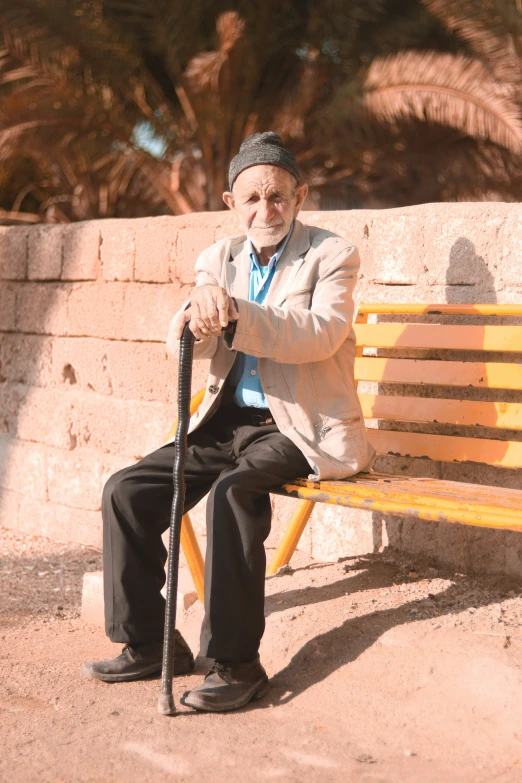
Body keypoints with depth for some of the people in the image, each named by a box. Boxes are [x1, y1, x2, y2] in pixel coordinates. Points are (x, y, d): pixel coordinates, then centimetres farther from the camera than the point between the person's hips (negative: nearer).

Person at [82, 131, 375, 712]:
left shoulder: (331, 256, -4)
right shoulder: (219, 260, 11)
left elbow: (320, 335, -23)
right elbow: (185, 348, -2)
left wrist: (235, 312, -34)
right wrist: (197, 314, -26)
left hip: (303, 428, -6)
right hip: (230, 421, 6)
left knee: (233, 490, -34)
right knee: (126, 491, -9)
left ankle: (237, 663, -25)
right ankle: (148, 643, 4)